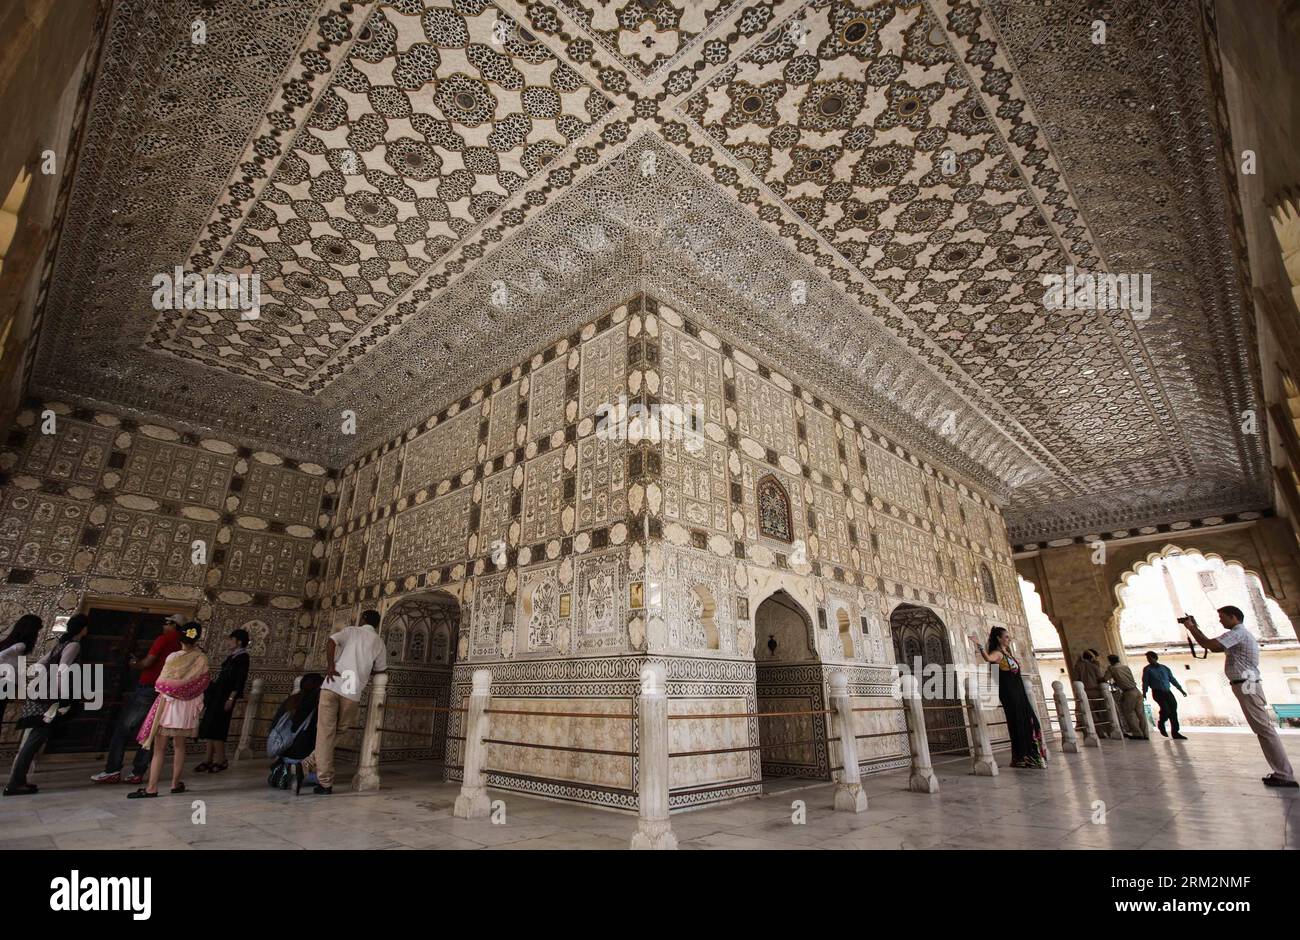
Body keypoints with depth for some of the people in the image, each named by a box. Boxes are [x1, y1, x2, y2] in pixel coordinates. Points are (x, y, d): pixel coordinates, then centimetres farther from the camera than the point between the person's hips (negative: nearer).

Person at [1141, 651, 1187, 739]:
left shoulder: (1164, 668, 12)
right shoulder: (1147, 669, 2)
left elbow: (1172, 679, 18)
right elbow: (1145, 682, -1)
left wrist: (1181, 689, 12)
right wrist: (1144, 694, -8)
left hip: (1167, 692, 4)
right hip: (1157, 692, -4)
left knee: (1173, 710, -2)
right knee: (1166, 709, -19)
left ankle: (1175, 733, 7)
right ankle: (1161, 724, 8)